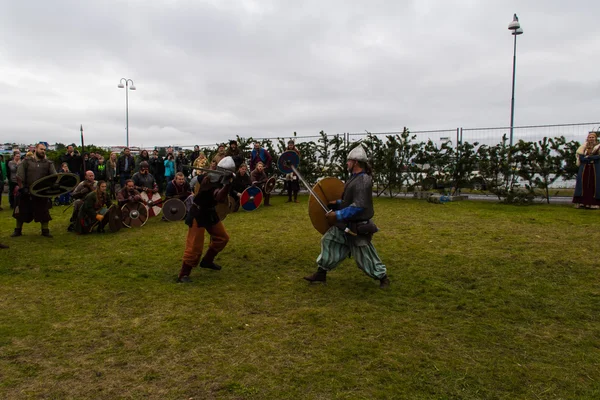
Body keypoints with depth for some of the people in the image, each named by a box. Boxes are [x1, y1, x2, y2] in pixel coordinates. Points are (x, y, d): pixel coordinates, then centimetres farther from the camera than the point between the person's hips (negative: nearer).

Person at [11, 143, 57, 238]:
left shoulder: (48, 163, 4)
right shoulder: (26, 161, 2)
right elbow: (19, 176, -4)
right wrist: (22, 188, -13)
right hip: (26, 192, 0)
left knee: (44, 212, 4)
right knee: (21, 212, 11)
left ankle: (45, 231, 16)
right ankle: (18, 230, 27)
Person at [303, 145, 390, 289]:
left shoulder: (363, 181, -24)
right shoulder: (355, 178, 8)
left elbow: (358, 206, -29)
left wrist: (338, 215, -26)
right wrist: (338, 203, 9)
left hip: (358, 227, -10)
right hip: (345, 224, 10)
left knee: (365, 257, 3)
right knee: (328, 242, 11)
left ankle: (383, 277, 25)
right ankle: (321, 273, 22)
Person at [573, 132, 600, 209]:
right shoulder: (583, 147, 10)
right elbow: (581, 158, -3)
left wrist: (587, 157, -12)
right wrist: (592, 158, -11)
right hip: (584, 169, 1)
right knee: (583, 184, -3)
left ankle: (593, 203, -5)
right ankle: (581, 202, -5)